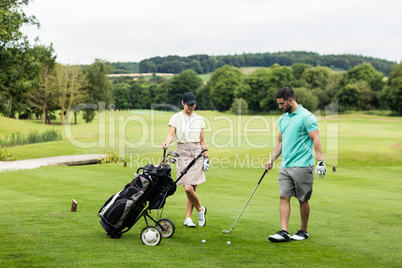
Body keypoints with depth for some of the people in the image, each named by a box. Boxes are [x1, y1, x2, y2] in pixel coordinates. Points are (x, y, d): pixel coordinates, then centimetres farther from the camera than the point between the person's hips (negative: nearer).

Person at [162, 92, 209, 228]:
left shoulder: (199, 119, 12)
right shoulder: (176, 117, 3)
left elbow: (202, 141, 15)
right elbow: (171, 134, -7)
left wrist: (206, 157, 9)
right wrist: (167, 143, -28)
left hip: (197, 152, 3)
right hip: (183, 152, -3)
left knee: (192, 188, 1)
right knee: (188, 188, -12)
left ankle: (188, 218, 12)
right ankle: (200, 209, 13)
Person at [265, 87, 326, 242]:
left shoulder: (306, 117, -8)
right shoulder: (282, 119, 15)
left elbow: (315, 140, -13)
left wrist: (320, 161, -20)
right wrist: (271, 159, 15)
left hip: (302, 165, -7)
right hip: (285, 166, 7)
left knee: (303, 199, 4)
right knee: (284, 198, -2)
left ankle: (303, 231, 16)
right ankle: (284, 232, -3)